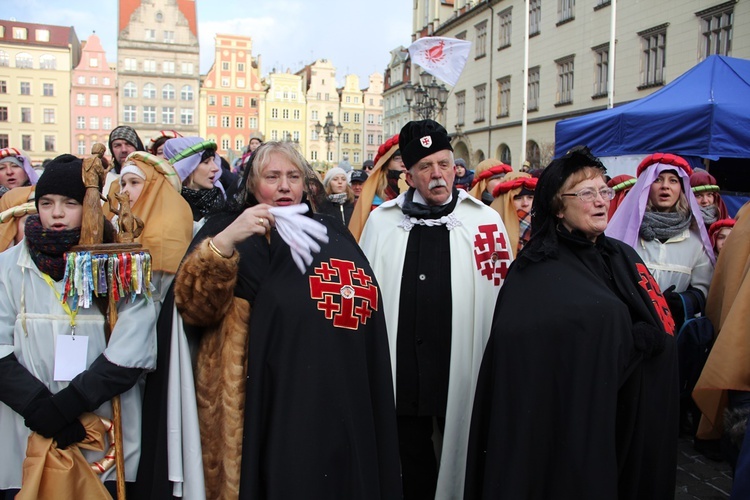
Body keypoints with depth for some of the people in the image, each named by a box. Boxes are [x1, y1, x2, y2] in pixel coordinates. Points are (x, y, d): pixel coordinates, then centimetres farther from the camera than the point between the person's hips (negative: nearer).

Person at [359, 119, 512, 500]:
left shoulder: (484, 221, -2)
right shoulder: (381, 221, 3)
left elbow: (503, 294, -1)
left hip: (462, 368, -2)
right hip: (400, 369, 2)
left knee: (460, 455, 14)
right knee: (412, 464, 18)